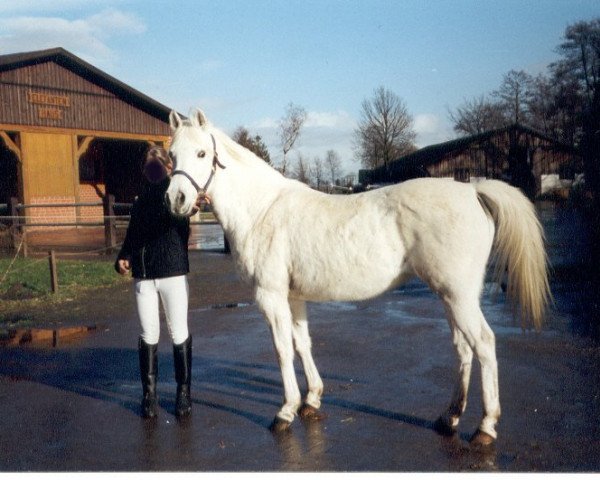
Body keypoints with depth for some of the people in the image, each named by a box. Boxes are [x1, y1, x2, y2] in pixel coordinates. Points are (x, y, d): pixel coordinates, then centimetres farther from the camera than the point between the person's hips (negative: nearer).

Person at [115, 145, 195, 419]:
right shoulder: (141, 199, 10)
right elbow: (133, 234, 12)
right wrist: (123, 258, -5)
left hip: (173, 273, -3)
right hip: (143, 276, 3)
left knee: (179, 334, 6)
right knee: (148, 336, 9)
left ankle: (184, 390, 18)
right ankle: (149, 392, 20)